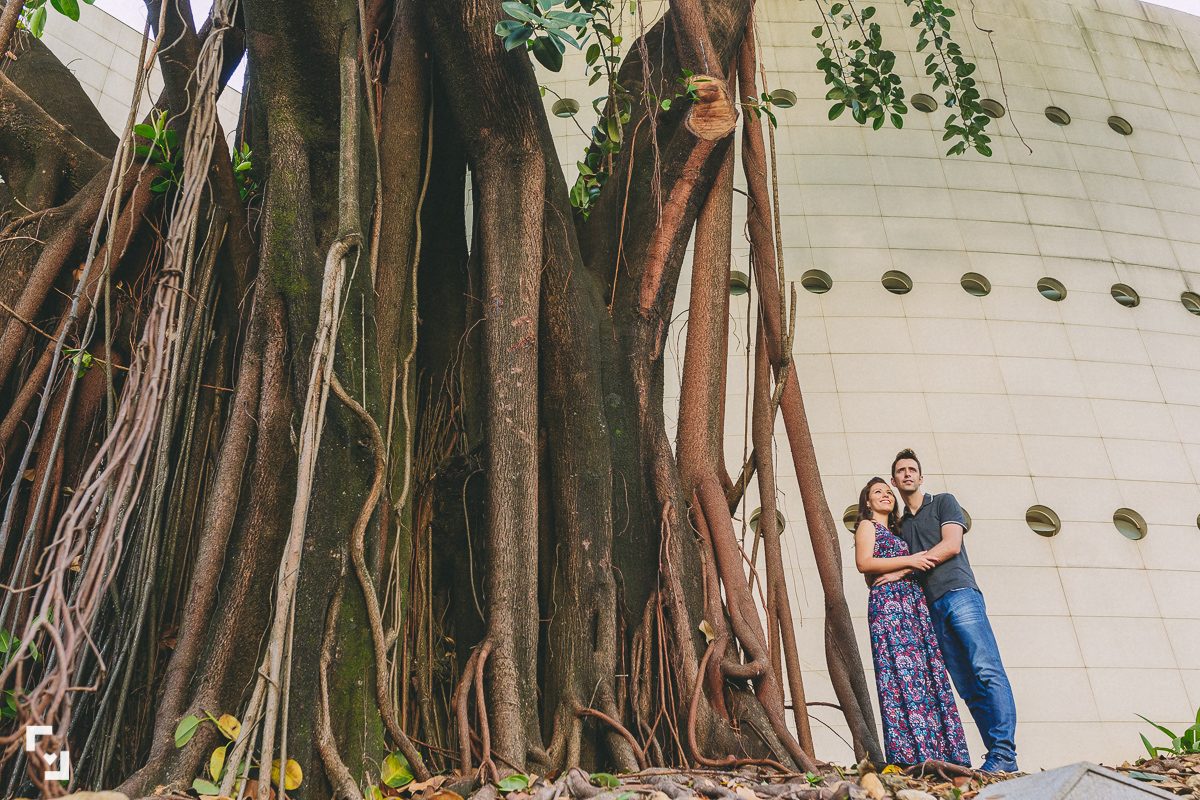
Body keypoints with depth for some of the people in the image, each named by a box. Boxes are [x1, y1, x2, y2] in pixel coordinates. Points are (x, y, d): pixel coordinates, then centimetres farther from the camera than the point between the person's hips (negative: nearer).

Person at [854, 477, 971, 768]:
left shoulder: (894, 531, 31)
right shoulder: (867, 526, 10)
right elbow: (864, 562, -7)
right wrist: (909, 561, -9)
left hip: (912, 602, 8)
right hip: (888, 602, -8)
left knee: (926, 672, -3)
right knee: (903, 671, -17)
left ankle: (936, 754, -7)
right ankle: (913, 754, -22)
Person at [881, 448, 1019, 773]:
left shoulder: (943, 502, 12)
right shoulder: (900, 525, 26)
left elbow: (951, 545, -3)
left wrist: (902, 570, -4)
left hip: (958, 592, -5)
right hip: (932, 609, 5)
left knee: (987, 671, -17)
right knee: (967, 686, -2)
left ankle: (1004, 754, -22)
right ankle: (997, 756, -5)